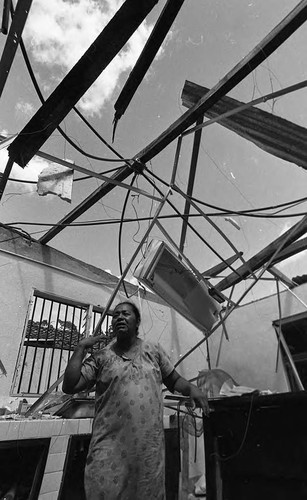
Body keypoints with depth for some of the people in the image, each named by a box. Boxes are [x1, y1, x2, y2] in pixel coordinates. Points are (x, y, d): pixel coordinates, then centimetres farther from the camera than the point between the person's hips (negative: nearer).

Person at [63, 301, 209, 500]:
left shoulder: (154, 350, 7)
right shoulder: (101, 357, 1)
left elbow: (174, 380, 12)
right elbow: (69, 386, -4)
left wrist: (192, 388, -9)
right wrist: (81, 347, -6)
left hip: (150, 446, 2)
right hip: (110, 447, -1)